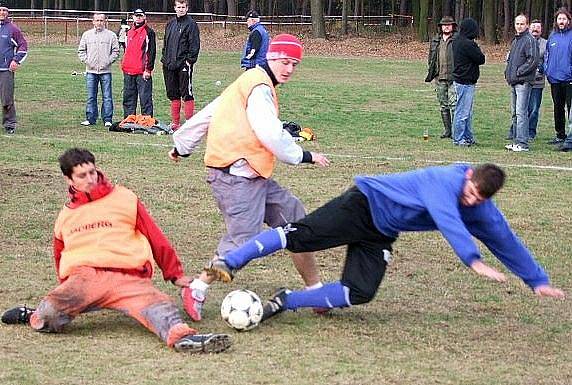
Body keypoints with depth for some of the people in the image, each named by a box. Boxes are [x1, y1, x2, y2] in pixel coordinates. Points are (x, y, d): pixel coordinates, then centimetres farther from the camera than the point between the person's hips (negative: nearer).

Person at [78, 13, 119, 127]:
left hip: (105, 71, -2)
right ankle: (90, 119, 10)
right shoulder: (86, 35, 10)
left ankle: (107, 119, 1)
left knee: (107, 96, -2)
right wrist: (86, 61, -3)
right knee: (91, 97, 5)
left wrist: (108, 62, -7)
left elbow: (115, 51, 5)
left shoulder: (111, 35, 5)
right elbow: (81, 51, 12)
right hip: (91, 71, 2)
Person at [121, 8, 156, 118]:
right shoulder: (130, 32, 18)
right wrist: (124, 66, 18)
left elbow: (152, 52, -8)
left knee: (145, 98, -7)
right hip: (128, 72, 7)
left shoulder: (149, 32, -3)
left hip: (143, 72, -7)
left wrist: (148, 69, -14)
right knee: (128, 98, 10)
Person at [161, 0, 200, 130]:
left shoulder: (191, 24, -5)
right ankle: (175, 123, 16)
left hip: (184, 64, -7)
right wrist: (165, 58, 13)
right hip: (169, 65, 7)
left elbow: (195, 45, -9)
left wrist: (190, 60, -16)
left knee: (187, 94, -6)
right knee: (173, 95, 10)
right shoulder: (170, 24, 15)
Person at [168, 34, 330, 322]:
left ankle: (316, 290, 16)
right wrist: (304, 156, -11)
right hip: (237, 176, -11)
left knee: (295, 219, 10)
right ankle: (196, 292, -7)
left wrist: (183, 145, 32)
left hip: (253, 177, 11)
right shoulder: (259, 87, -11)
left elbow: (209, 113, 24)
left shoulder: (248, 84, 20)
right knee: (243, 239, -17)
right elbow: (270, 134, -21)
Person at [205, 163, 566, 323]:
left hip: (381, 236, 7)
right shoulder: (445, 178, -23)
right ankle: (229, 262, -24)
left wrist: (538, 281, 12)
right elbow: (447, 220, -39)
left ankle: (286, 301, -4)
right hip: (365, 204, -7)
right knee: (301, 234, -24)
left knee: (358, 294, -14)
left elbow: (506, 241, 10)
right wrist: (474, 260, -47)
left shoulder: (483, 211, 0)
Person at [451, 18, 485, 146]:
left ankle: (468, 137, 22)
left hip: (459, 79, 10)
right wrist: (478, 50, 3)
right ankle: (458, 139, 1)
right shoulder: (467, 44, -19)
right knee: (463, 112, -4)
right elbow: (481, 59, -13)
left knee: (468, 112, 16)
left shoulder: (457, 42, 11)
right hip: (465, 82, -10)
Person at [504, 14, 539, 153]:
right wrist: (508, 72, 12)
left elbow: (533, 61, -17)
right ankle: (515, 140, 18)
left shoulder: (530, 40, -9)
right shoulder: (515, 40, 19)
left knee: (521, 112, -12)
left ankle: (522, 143, -14)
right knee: (515, 113, 12)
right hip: (514, 82, 9)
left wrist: (518, 72, -15)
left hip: (523, 82, -9)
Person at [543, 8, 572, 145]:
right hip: (554, 79, 6)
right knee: (558, 107, 14)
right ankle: (560, 134, 23)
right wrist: (546, 69, 8)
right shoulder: (552, 36, 13)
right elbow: (547, 55, 20)